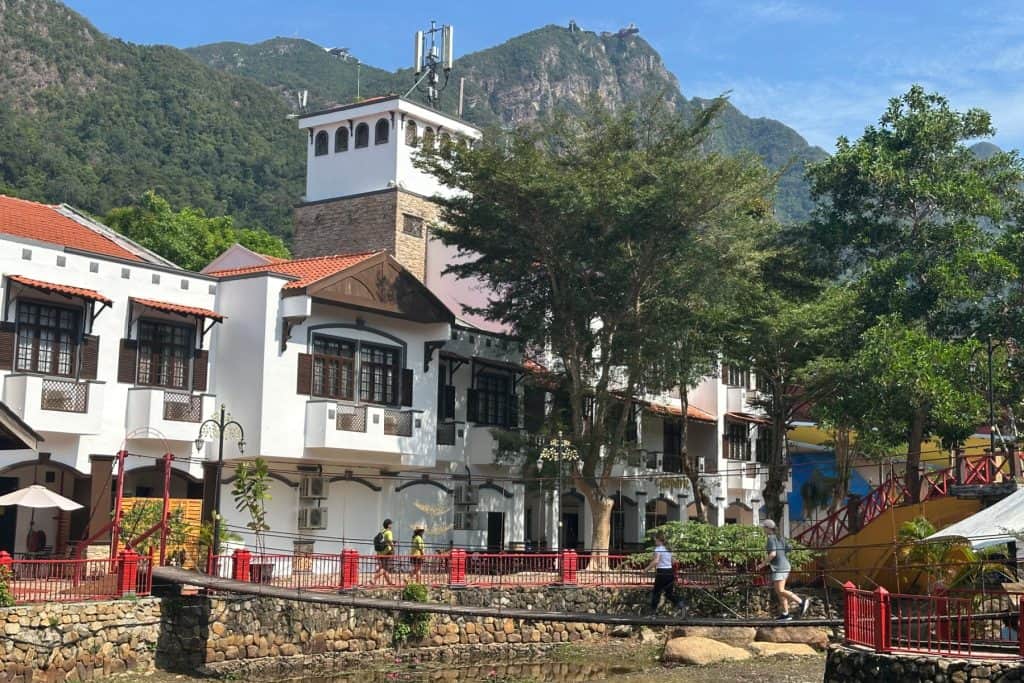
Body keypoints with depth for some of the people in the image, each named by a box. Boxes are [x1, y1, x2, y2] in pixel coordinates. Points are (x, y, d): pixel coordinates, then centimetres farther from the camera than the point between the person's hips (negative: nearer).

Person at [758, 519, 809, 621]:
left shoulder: (771, 539, -12)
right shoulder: (780, 538, 16)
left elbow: (772, 554, -22)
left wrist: (763, 564, -12)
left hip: (779, 567, -10)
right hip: (785, 566, 10)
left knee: (780, 591, -13)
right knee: (779, 591, 9)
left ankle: (801, 602, -20)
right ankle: (785, 614, 6)